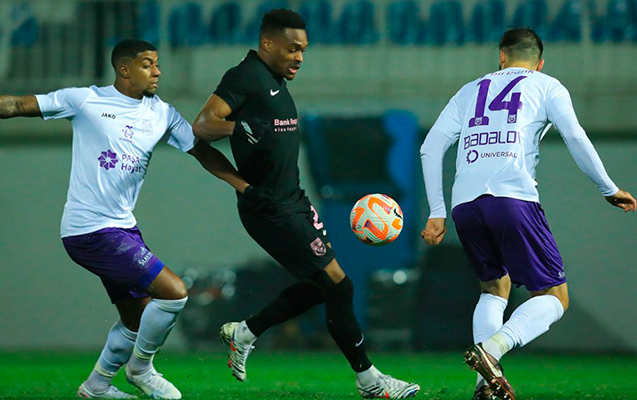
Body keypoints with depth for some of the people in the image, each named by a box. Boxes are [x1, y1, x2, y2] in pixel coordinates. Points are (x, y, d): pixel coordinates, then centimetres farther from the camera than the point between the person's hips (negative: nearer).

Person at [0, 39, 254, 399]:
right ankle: (140, 366, 6)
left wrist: (248, 187, 2)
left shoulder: (163, 114, 8)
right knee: (174, 292, -14)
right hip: (90, 231, -8)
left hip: (123, 227, 8)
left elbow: (203, 151, 11)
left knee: (138, 319, 14)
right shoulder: (85, 101, -7)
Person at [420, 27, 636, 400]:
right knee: (554, 297, 2)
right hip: (513, 198, -5)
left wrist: (437, 213, 19)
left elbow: (431, 147, 18)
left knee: (495, 287, 26)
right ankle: (491, 349, -24)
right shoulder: (547, 87, 17)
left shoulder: (470, 91, 27)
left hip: (464, 203, 5)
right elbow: (575, 138, 2)